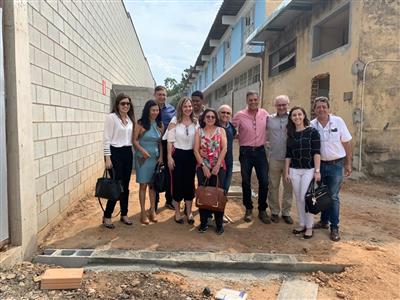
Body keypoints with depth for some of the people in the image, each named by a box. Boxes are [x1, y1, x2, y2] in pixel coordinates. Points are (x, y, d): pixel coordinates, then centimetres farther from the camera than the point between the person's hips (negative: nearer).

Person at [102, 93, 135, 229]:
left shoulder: (130, 119, 12)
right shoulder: (111, 117, -8)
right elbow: (107, 139, -11)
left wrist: (133, 154, 13)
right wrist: (107, 157, -15)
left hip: (128, 153, 6)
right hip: (115, 153, -6)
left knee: (125, 186, 11)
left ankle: (124, 214, 23)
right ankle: (107, 216, 9)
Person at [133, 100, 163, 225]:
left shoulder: (160, 124, 6)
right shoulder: (141, 123, -7)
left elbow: (160, 142, 10)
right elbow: (135, 140, -7)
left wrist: (161, 156, 2)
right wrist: (142, 150, -21)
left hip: (155, 157, 4)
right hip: (142, 157, -4)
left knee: (153, 185, 10)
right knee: (143, 185, 2)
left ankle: (152, 211, 19)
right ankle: (143, 213, 10)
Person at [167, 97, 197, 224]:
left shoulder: (196, 122, 4)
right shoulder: (174, 121, -4)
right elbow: (170, 141, -5)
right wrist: (169, 157, -10)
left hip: (191, 155, 3)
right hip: (178, 155, -3)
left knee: (190, 183, 8)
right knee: (178, 183, 3)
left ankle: (189, 212, 23)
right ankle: (177, 212, 19)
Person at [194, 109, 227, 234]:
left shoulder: (221, 130, 5)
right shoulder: (199, 131, 7)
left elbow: (224, 148, -4)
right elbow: (196, 150, 0)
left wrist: (217, 166, -12)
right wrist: (203, 166, -9)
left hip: (218, 167, -1)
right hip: (203, 167, 1)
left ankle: (219, 223, 12)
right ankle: (203, 222, 16)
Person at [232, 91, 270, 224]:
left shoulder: (264, 113, 2)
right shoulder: (240, 115, -6)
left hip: (260, 151, 2)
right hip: (246, 151, -1)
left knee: (264, 181, 0)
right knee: (246, 182, 6)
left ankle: (262, 210, 17)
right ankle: (248, 209, 24)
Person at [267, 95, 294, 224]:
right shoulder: (269, 119, 5)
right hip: (274, 158, 1)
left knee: (288, 187, 8)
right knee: (273, 186, 9)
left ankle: (286, 212, 23)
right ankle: (274, 211, 23)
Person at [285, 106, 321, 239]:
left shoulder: (312, 132, -4)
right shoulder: (290, 134, 8)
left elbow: (316, 152, -8)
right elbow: (288, 155, 10)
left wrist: (317, 171, -13)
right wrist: (286, 172, 8)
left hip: (309, 169, -4)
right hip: (294, 170, 4)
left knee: (305, 198, -6)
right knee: (298, 198, 9)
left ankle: (309, 227, 10)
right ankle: (302, 224, 22)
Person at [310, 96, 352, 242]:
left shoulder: (338, 121, -7)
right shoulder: (311, 125, -4)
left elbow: (347, 143, -2)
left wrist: (348, 164, -1)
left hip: (336, 165, -2)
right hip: (319, 164, 2)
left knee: (333, 196, 2)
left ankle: (334, 227, 12)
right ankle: (324, 221, 30)